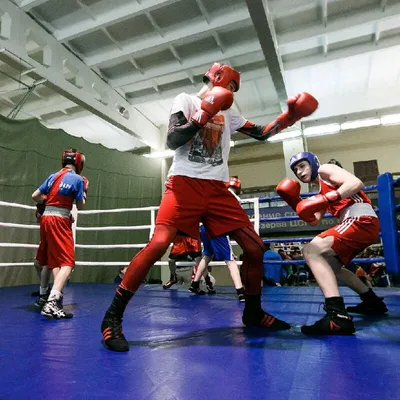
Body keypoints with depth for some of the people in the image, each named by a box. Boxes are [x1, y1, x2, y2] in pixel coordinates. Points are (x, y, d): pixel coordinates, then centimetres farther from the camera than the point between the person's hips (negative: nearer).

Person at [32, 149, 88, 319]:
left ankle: (43, 296, 38)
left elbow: (35, 196, 10)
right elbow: (80, 206, -1)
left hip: (45, 218, 7)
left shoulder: (53, 176, 11)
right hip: (59, 220, -7)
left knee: (49, 259, 22)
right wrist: (84, 191, 14)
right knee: (67, 263, -10)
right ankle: (51, 303, -26)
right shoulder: (78, 179, -5)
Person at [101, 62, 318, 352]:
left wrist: (290, 115, 14)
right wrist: (204, 114, -12)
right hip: (185, 184, -6)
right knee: (159, 244, -24)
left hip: (217, 190, 6)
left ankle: (253, 312, 21)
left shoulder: (228, 114, 23)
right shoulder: (186, 100, 7)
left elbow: (262, 133, 25)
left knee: (255, 247, 1)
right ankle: (113, 316, -9)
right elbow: (172, 141, -7)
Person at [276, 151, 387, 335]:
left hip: (362, 220, -10)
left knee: (310, 251, -26)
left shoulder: (325, 170, 3)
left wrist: (325, 200, -24)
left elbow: (357, 183, -15)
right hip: (357, 224, 10)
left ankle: (338, 315, -36)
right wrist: (296, 202, 13)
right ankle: (373, 302, 35)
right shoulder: (322, 190, 27)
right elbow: (313, 221, 22)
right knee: (329, 265, 25)